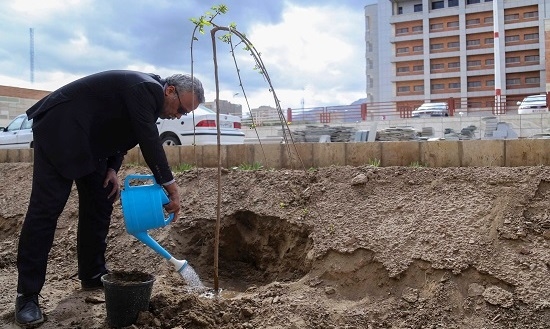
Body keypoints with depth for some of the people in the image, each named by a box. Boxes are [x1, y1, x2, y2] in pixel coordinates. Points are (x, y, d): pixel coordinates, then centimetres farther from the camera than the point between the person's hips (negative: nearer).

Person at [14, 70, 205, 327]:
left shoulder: (149, 96, 7)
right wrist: (170, 187, -23)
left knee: (99, 205, 8)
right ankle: (27, 294, -6)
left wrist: (112, 169, 0)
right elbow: (149, 141, -27)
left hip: (88, 141, 10)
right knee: (46, 208, -11)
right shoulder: (146, 89, -22)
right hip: (59, 130, -10)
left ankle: (93, 275, 19)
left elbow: (120, 133, 13)